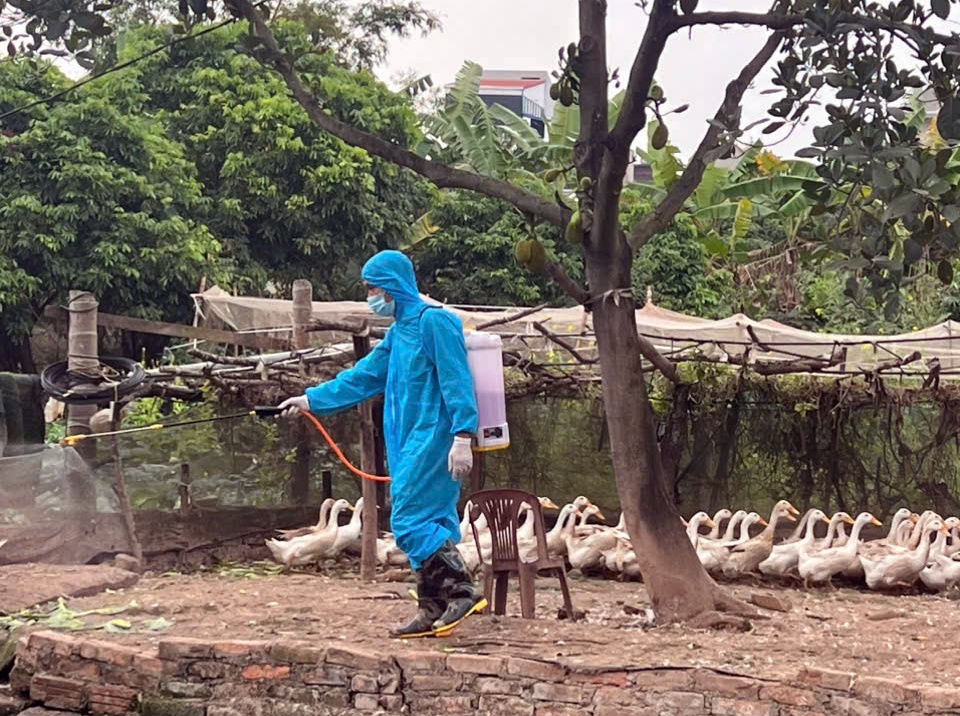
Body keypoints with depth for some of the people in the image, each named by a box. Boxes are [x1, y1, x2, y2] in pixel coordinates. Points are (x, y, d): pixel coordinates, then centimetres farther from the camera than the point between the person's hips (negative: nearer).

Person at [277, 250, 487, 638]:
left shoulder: (434, 321, -10)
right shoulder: (397, 332, 18)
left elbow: (457, 382, -16)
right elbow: (362, 377, 23)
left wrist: (462, 436, -23)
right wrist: (311, 399, 24)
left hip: (432, 442, -9)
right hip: (409, 443, 9)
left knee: (410, 520, -13)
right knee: (426, 525, 9)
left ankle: (463, 591, -11)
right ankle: (433, 611, 12)